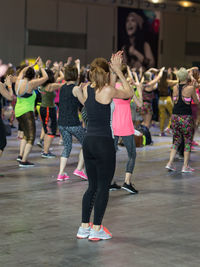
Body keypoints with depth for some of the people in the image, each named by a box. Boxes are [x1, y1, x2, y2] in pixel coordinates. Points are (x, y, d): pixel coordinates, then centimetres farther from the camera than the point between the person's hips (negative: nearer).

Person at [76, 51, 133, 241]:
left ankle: (84, 227, 19)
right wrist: (118, 71, 10)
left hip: (88, 142, 7)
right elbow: (129, 92, 7)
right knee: (103, 187, 4)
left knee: (92, 186, 16)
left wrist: (115, 70, 20)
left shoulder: (86, 90, 6)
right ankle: (96, 229, 7)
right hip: (104, 142, -7)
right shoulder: (108, 91, -12)